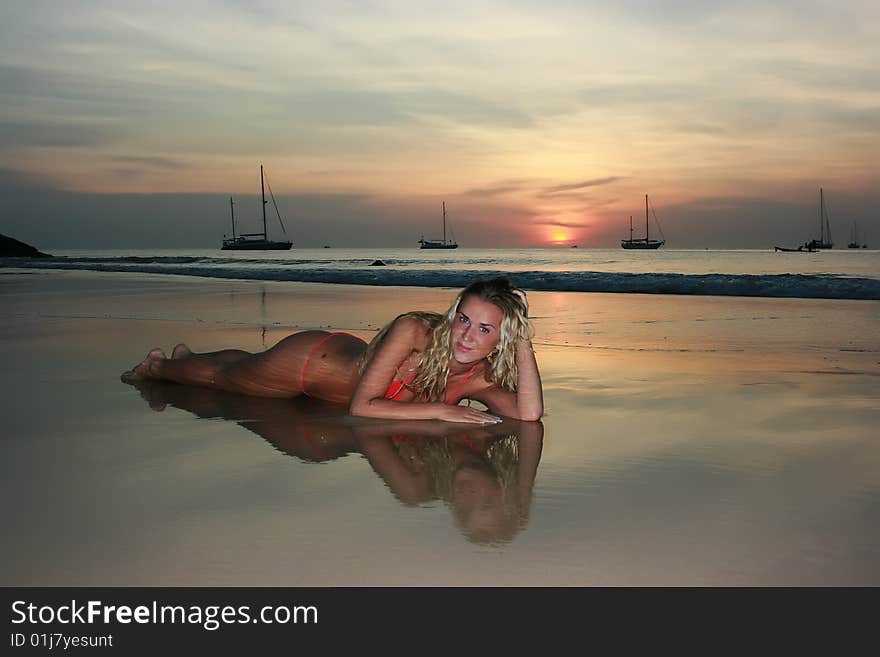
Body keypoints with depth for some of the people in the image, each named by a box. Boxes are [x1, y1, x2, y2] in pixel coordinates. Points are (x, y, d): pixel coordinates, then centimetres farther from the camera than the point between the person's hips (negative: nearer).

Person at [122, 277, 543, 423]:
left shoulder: (482, 379, -23)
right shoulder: (413, 330, -40)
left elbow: (529, 415, -38)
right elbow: (361, 406, -39)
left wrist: (523, 341, -39)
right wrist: (440, 410, -42)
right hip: (308, 358, -5)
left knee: (243, 362, 34)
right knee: (220, 376, 24)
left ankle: (186, 354, 65)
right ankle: (156, 366, 56)